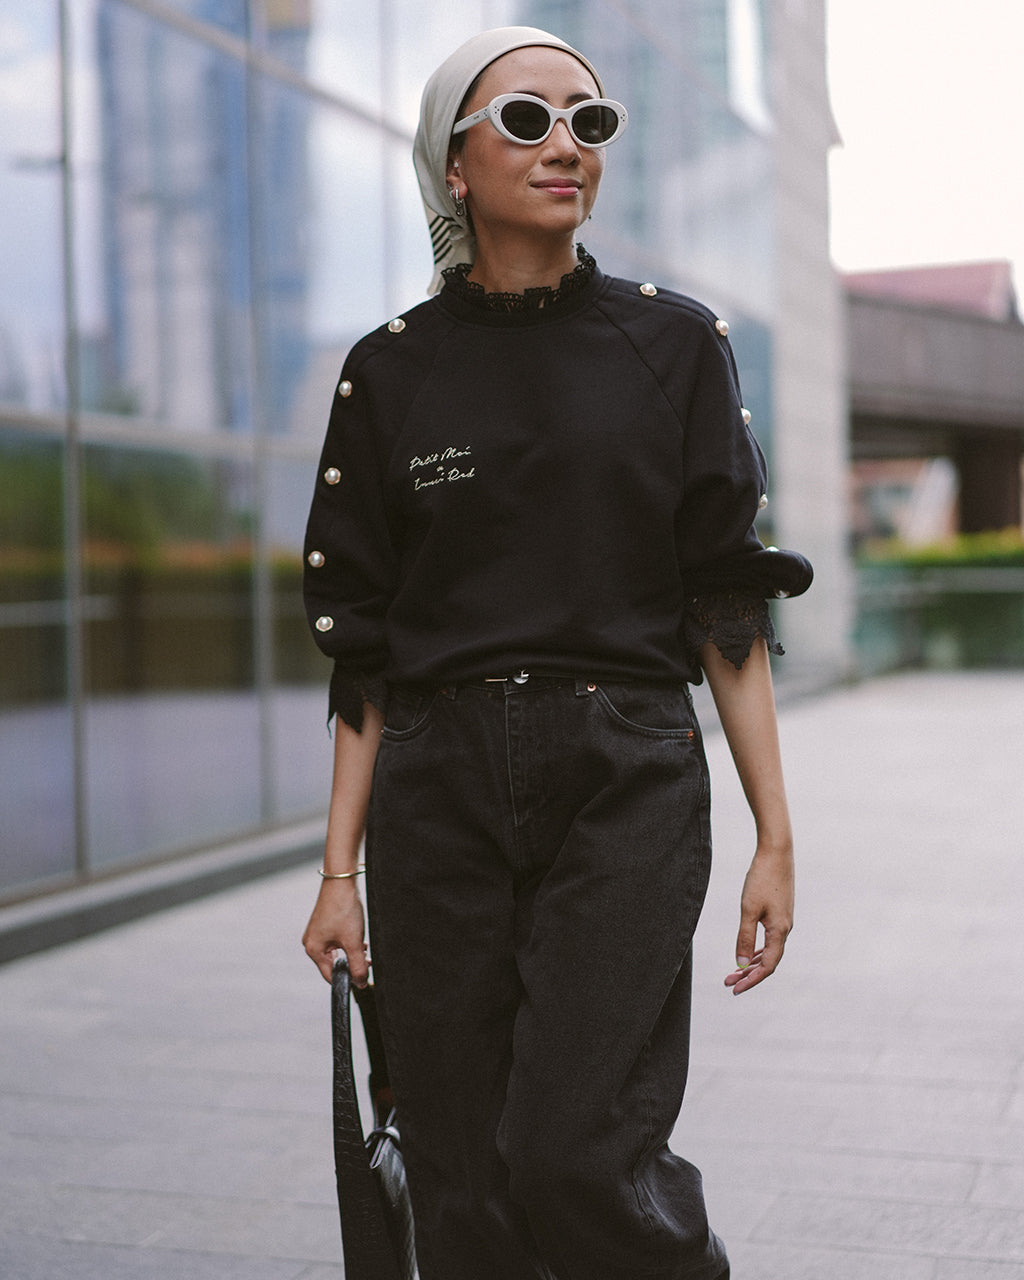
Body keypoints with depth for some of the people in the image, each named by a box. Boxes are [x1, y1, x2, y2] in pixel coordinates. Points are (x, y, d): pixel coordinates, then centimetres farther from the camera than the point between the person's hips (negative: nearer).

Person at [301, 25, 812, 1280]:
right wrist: (339, 870, 3)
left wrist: (775, 835, -1)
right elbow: (364, 648, 7)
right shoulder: (390, 371, 7)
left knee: (574, 1157, -13)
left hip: (626, 793, -1)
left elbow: (726, 605, 4)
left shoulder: (673, 342, 5)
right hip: (439, 797, 2)